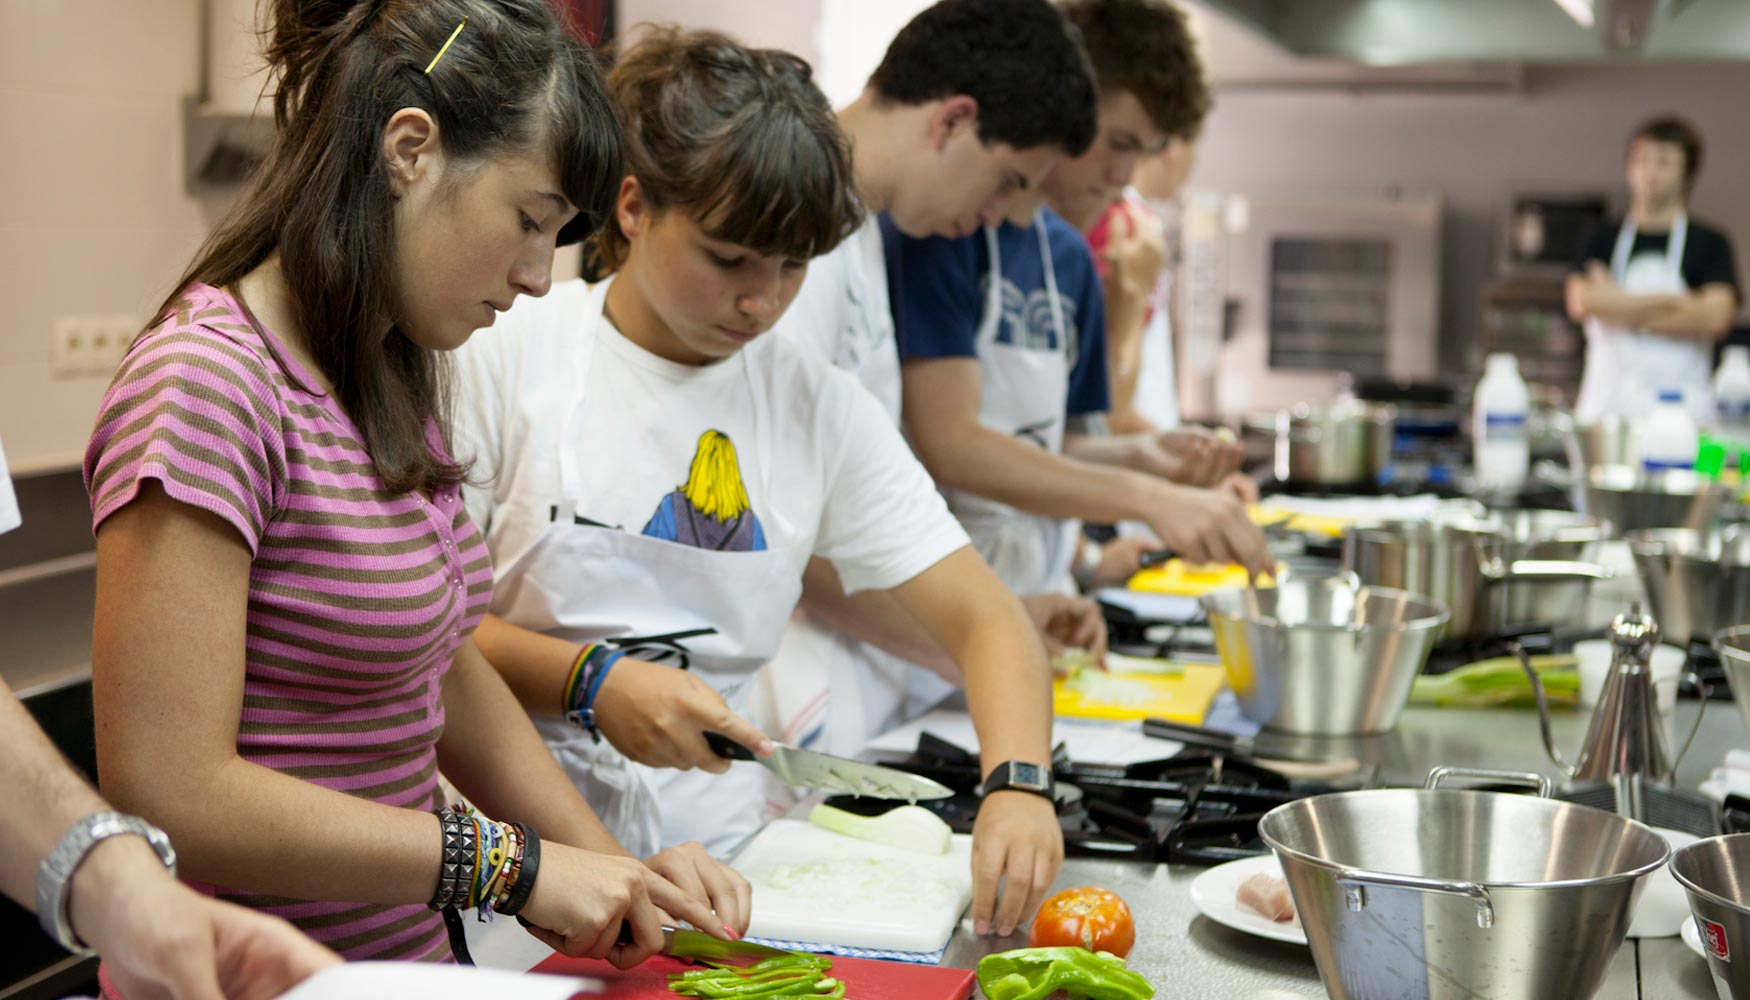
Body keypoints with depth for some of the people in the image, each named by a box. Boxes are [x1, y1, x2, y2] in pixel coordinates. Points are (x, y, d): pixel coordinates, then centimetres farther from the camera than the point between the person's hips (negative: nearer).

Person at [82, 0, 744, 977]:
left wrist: (618, 870, 3)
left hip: (416, 950, 8)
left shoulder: (391, 380, 9)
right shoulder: (208, 384, -19)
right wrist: (510, 862, -19)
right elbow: (168, 796, -23)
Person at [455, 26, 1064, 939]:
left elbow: (985, 619, 4)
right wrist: (591, 682, -15)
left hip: (710, 855, 3)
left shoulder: (821, 409, 7)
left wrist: (1016, 783, -14)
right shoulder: (507, 358, -1)